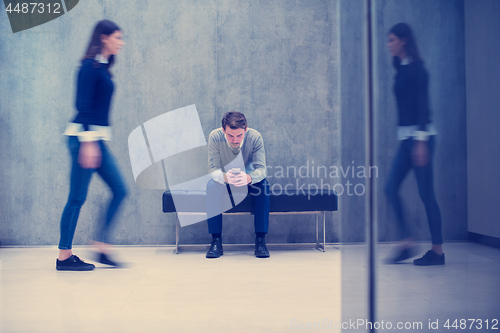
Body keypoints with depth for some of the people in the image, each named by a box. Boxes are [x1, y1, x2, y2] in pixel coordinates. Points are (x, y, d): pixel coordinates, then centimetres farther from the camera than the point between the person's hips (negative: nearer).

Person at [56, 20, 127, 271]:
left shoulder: (102, 67, 16)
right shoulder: (90, 66, -11)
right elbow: (84, 106, -18)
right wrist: (88, 142, -23)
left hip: (98, 138, 9)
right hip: (85, 137, -9)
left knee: (119, 191, 6)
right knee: (77, 197, -3)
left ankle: (101, 246, 12)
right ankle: (64, 256, 6)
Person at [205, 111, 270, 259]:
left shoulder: (255, 137, -22)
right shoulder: (215, 137, -22)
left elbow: (261, 169, -26)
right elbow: (213, 169, -24)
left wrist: (249, 178, -51)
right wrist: (225, 177, -49)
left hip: (248, 181, 0)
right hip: (225, 182, 0)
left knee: (264, 185, -32)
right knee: (211, 185, -33)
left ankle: (260, 240, -24)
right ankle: (216, 240, -26)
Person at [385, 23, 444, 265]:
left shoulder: (416, 68, -10)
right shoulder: (401, 69, 15)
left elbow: (423, 105, -16)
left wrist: (421, 141, -21)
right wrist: (410, 139, 18)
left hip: (419, 136, -9)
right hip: (405, 137, 9)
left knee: (426, 194, -4)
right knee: (391, 188, 4)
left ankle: (437, 251, 6)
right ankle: (406, 242, 10)